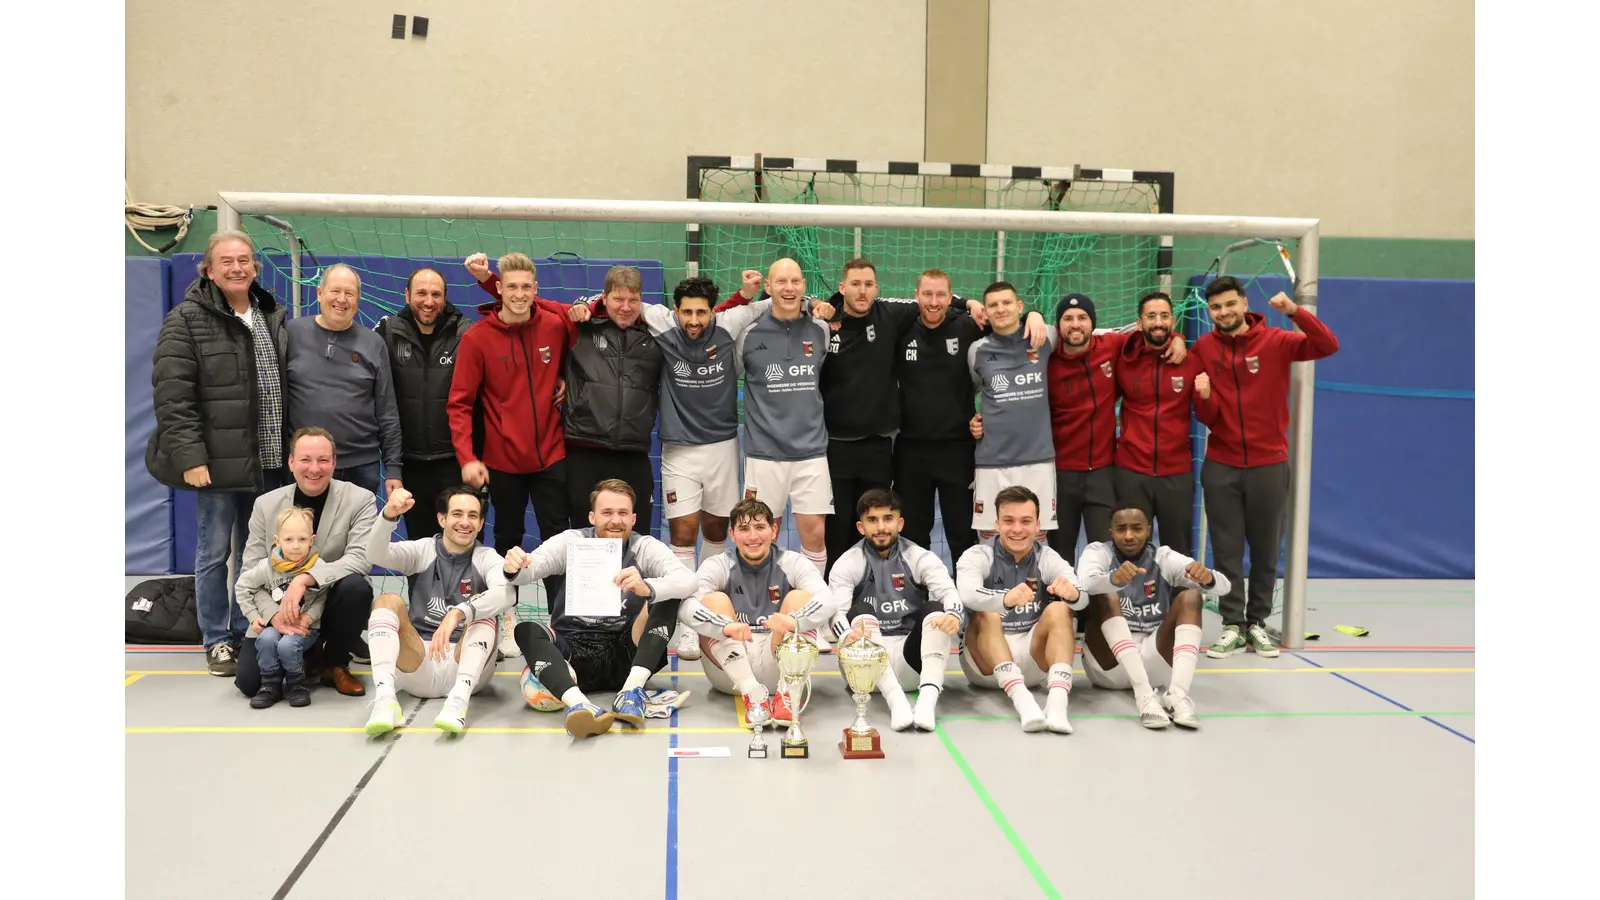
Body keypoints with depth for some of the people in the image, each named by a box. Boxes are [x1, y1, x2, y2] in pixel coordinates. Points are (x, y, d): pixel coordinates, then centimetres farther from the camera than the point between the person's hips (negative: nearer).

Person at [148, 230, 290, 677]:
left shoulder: (273, 318, 12)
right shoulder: (187, 321, -5)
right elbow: (172, 396, -11)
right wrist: (189, 456, -18)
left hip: (267, 461, 5)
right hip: (217, 461, -5)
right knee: (215, 552, 5)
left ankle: (248, 635, 24)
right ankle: (217, 641, 16)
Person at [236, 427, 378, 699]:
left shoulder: (360, 500, -9)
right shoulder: (266, 504, -1)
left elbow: (361, 558, -22)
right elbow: (252, 571, -4)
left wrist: (306, 578, -36)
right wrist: (274, 613, -22)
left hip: (333, 604, -2)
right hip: (281, 610, 2)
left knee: (356, 586, -35)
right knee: (249, 681, -17)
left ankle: (336, 663, -6)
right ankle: (304, 658, 18)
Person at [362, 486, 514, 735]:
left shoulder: (487, 559, 2)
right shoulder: (422, 551, 8)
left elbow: (507, 595, -21)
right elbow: (376, 554, -13)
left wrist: (458, 613, -39)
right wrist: (389, 515, -33)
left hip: (465, 667, -1)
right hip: (417, 667, 1)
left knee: (483, 607, -24)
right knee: (388, 601, -17)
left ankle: (459, 699, -42)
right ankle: (385, 699, -38)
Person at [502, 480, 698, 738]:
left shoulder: (645, 547, -2)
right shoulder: (571, 542, 1)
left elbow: (688, 580, -19)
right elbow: (531, 567, -14)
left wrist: (647, 588, -40)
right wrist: (514, 569, -39)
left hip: (626, 658, 0)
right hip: (574, 655, 0)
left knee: (668, 597, -18)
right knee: (526, 631, -26)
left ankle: (631, 691, -28)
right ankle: (580, 705, -49)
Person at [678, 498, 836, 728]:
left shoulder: (793, 563, 0)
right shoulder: (717, 566, -1)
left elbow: (826, 601, -19)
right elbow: (685, 607, -20)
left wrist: (794, 621, -41)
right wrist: (725, 627, -40)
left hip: (778, 667, 0)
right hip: (729, 671, 0)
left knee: (801, 597, -17)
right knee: (715, 599, -19)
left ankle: (788, 692, -30)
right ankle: (752, 693, -31)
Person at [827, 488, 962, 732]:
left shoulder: (920, 559, 4)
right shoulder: (847, 564, 1)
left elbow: (949, 593, -14)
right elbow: (836, 611, -14)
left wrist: (953, 615, -39)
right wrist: (849, 635, -38)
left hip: (912, 657, 1)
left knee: (935, 609, -22)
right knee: (860, 611, -26)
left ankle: (928, 698, -40)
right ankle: (895, 700, -43)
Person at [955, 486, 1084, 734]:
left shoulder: (1048, 558, -2)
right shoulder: (977, 556, -8)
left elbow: (1083, 597, -21)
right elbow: (967, 594, -32)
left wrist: (1072, 593, -46)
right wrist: (1006, 599, -52)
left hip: (1033, 660, 2)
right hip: (985, 664, -2)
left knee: (1060, 609, -21)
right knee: (986, 614, -28)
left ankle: (1057, 701, -40)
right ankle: (1021, 699, -45)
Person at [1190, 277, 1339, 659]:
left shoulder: (1275, 342, -4)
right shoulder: (1202, 349, 0)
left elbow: (1328, 347, -17)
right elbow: (1207, 418, 0)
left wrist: (1295, 311, -26)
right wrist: (1204, 397, -22)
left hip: (1269, 465, -1)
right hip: (1220, 466, 1)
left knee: (1265, 549, 9)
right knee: (1226, 551, 4)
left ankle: (1258, 623, 22)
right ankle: (1233, 626, 13)